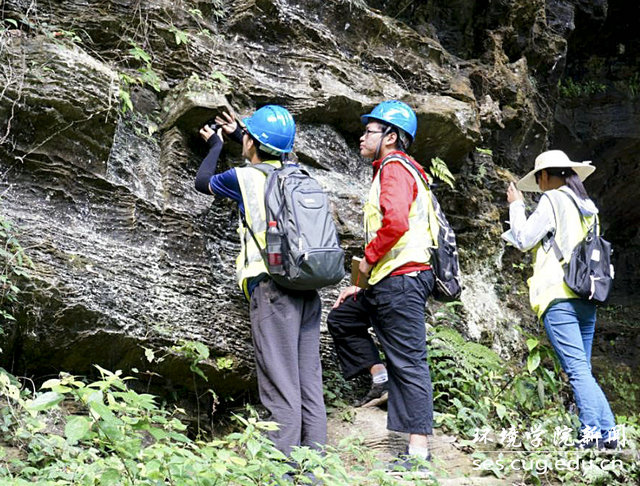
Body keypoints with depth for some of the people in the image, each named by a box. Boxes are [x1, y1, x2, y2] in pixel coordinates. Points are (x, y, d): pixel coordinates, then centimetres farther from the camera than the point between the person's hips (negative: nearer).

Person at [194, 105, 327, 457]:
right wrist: (237, 136, 51)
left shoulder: (244, 177, -1)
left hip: (272, 286, -6)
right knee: (309, 383, 6)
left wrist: (215, 146, 37)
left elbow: (202, 182, 21)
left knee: (280, 385, -8)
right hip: (307, 287, 6)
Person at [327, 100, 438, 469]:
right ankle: (378, 373, 12)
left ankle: (419, 448, -6)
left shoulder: (395, 168, -9)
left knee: (408, 363, -8)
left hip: (401, 279, -11)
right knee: (341, 317, 22)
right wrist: (365, 285, 24)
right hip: (390, 282, 11)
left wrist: (369, 259, -12)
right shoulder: (395, 170, 24)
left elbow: (395, 223, -27)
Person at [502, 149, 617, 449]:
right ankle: (607, 431, 4)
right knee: (583, 370, 10)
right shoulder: (587, 206, 19)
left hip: (559, 296, -7)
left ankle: (591, 430, -18)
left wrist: (516, 205, 11)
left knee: (577, 369, -12)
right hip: (587, 297, 8)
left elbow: (523, 240, -2)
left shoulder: (553, 200, -3)